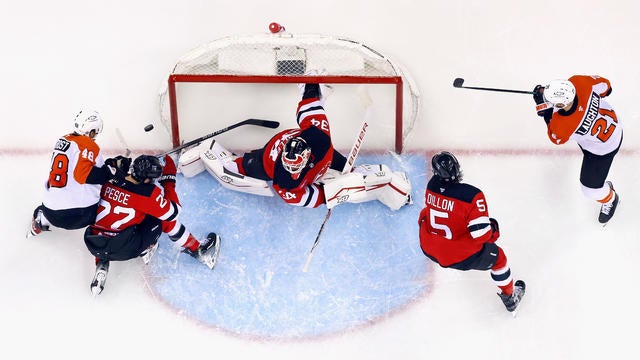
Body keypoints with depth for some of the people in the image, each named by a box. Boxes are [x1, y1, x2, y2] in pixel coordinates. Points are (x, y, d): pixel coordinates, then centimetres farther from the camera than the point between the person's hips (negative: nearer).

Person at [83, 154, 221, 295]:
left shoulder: (108, 181, 2)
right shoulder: (149, 193, -15)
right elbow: (173, 213, -3)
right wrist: (168, 179, 2)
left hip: (94, 246, 5)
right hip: (125, 250, -5)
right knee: (164, 218, 6)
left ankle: (101, 266, 25)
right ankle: (197, 250, 18)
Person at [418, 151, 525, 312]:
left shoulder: (432, 184, -11)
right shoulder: (472, 195, -28)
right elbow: (481, 234, -26)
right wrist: (492, 231, -3)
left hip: (428, 249, 5)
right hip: (458, 257, -5)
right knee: (497, 256, 18)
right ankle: (510, 297, 39)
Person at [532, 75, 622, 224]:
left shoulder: (562, 126, -42)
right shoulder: (579, 82, -33)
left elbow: (556, 138, -15)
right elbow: (603, 84, -10)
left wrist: (545, 110, -21)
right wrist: (606, 90, 15)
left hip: (602, 146, -6)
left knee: (590, 188, 13)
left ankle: (609, 199, 46)